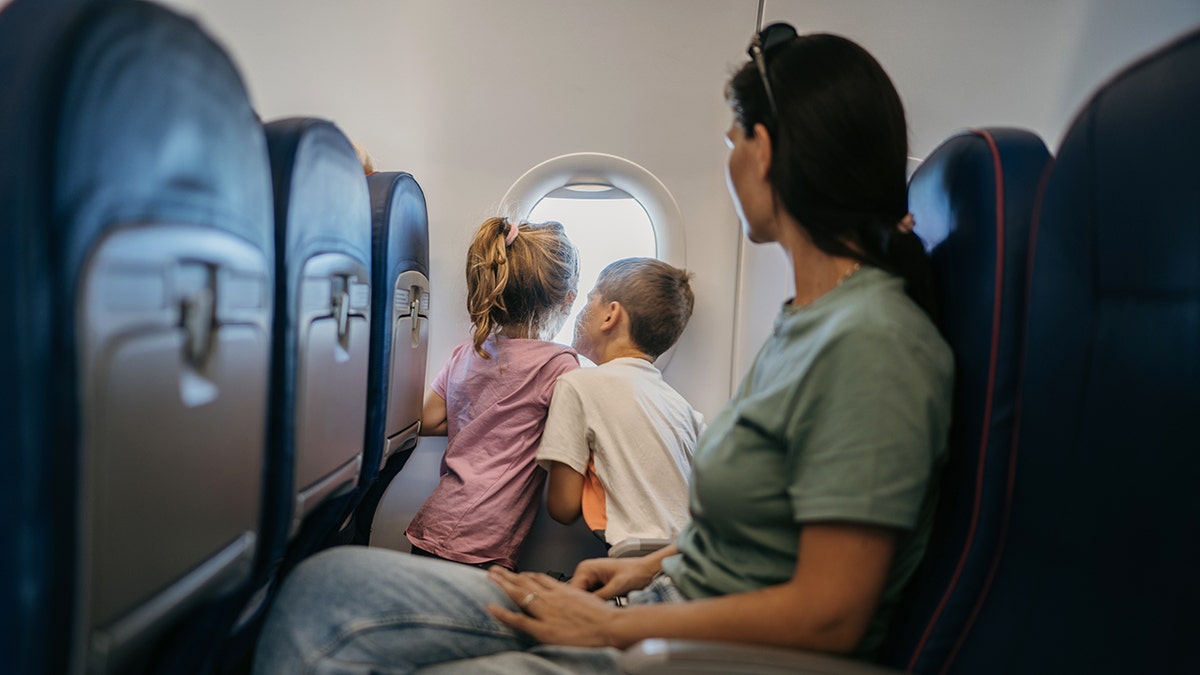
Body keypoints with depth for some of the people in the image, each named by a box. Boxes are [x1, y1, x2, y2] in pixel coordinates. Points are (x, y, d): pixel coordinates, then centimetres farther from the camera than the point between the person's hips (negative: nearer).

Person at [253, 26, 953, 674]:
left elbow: (826, 616, -21)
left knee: (328, 594, -10)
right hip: (676, 600, 8)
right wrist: (654, 563, 6)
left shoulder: (870, 343, -21)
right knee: (330, 584, -1)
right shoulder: (810, 316, 9)